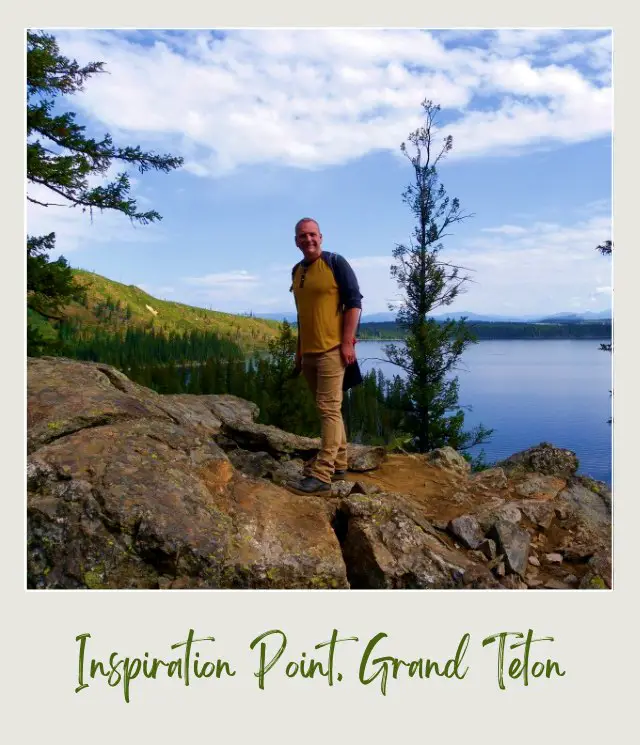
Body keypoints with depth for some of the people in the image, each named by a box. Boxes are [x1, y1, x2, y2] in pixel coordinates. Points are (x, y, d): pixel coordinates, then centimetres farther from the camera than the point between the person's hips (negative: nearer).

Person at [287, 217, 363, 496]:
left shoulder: (336, 262, -5)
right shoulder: (296, 271, 14)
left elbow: (354, 302, -9)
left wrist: (348, 342, -16)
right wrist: (298, 349, 19)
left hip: (331, 349, -7)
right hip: (308, 352, 7)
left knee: (329, 409, -8)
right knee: (328, 409, 12)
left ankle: (321, 475, -8)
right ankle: (338, 464, 22)